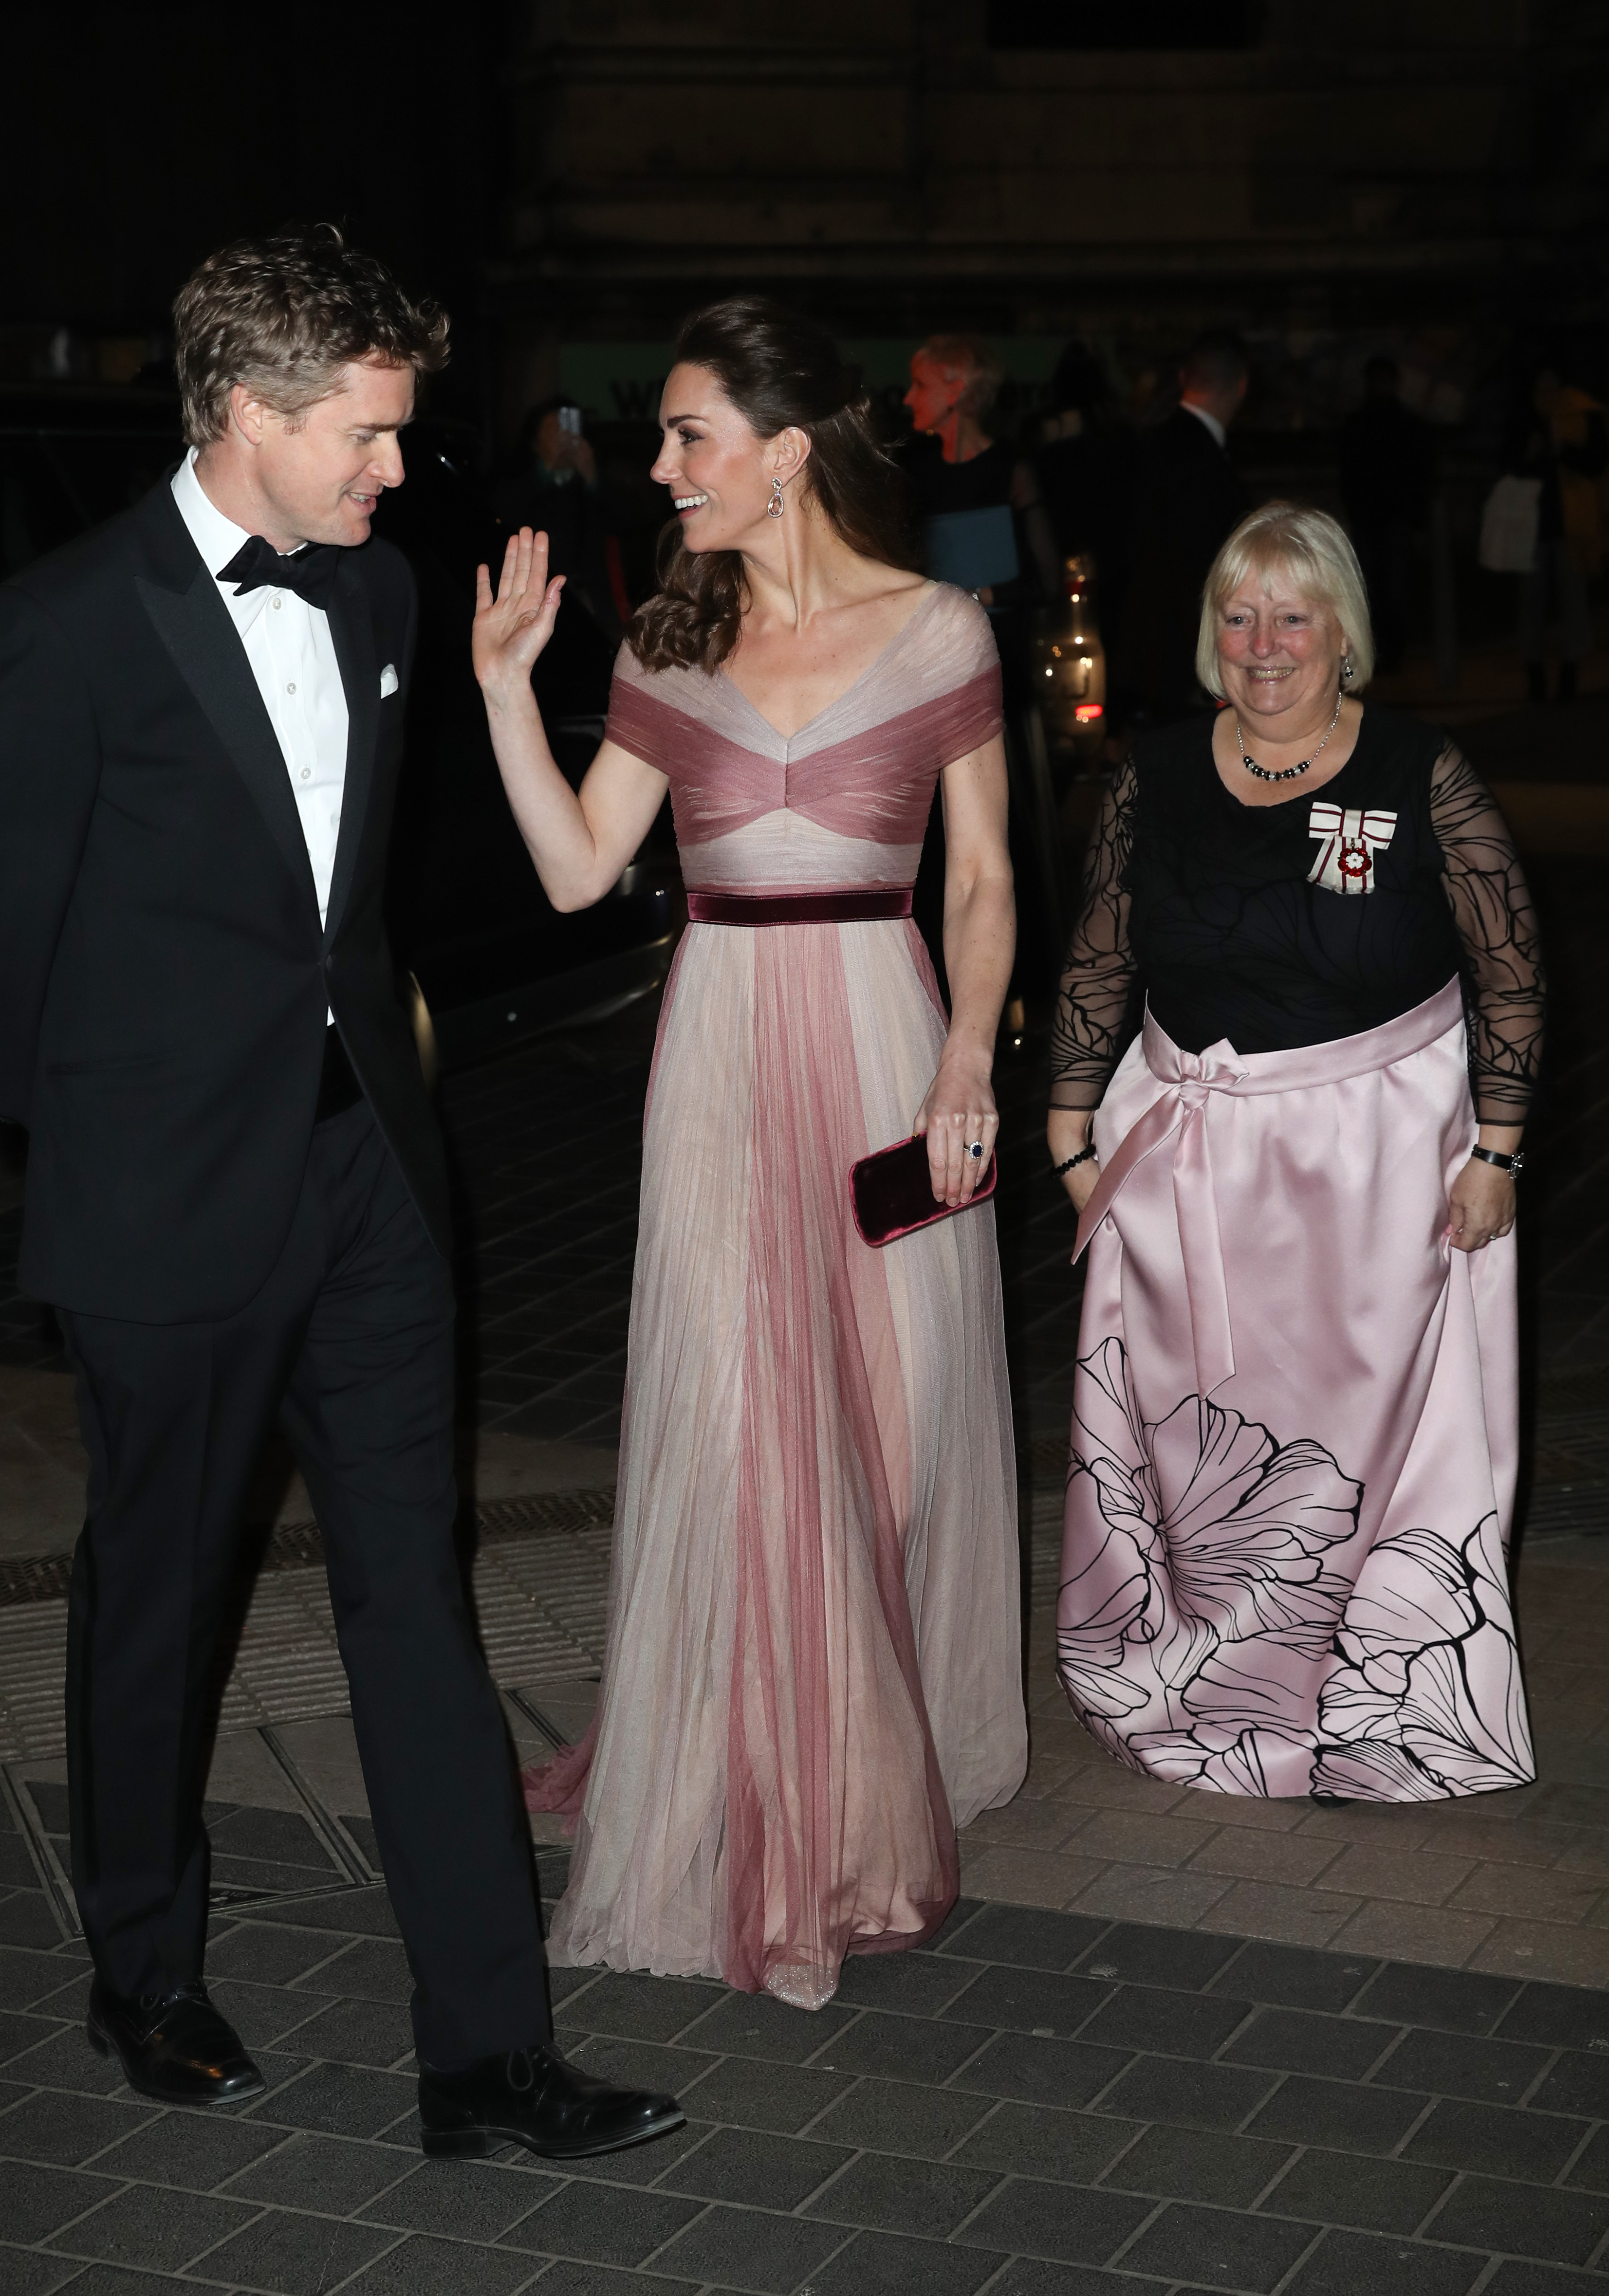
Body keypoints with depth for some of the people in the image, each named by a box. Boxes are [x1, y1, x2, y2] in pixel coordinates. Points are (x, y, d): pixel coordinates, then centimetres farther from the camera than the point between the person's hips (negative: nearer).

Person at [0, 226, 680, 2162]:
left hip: (363, 1165, 5)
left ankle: (485, 2053, 11)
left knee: (417, 1600, 5)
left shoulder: (374, 590, 6)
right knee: (155, 1603, 13)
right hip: (170, 1200, -5)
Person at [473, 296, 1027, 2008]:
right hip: (721, 1047, 2)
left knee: (894, 1400, 7)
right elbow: (576, 870, 4)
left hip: (881, 1036, -2)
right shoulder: (672, 645, 7)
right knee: (729, 1411, 1)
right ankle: (754, 1794, 14)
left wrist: (970, 1061, -10)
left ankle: (896, 1759, 28)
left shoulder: (936, 632, -1)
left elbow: (982, 882, 2)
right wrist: (505, 686, -2)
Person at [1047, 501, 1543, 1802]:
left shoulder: (1421, 779, -7)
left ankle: (1370, 1707, 21)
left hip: (1375, 1148, -3)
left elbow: (1513, 972, -3)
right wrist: (1074, 1137, 8)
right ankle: (1191, 1678, 27)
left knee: (1362, 1422, 5)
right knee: (1183, 1424, 8)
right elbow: (1096, 971, 10)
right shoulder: (1158, 781, 2)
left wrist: (1495, 1149, -6)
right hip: (1189, 1154, 3)